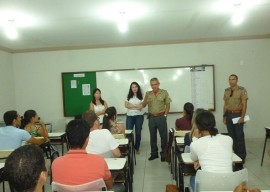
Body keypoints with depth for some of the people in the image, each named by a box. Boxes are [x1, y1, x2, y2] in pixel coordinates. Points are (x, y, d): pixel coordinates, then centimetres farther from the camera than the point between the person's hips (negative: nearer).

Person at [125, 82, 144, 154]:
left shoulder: (141, 96, 3)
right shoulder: (128, 96, 7)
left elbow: (141, 106, -8)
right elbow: (126, 105, -5)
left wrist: (131, 106, -11)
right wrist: (136, 106, -10)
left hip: (139, 116, 0)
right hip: (130, 116, 1)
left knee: (138, 132, 5)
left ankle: (137, 148, 19)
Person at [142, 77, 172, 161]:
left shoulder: (164, 92, -2)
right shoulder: (148, 94, 6)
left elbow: (168, 104, 0)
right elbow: (143, 105, 4)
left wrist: (165, 115, -6)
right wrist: (146, 99, -15)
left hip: (161, 117, -3)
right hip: (151, 117, 3)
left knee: (164, 136, 3)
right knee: (153, 136, 11)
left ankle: (164, 154, 16)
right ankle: (154, 153, 23)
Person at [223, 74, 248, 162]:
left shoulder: (242, 90, -6)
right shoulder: (226, 91, 9)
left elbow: (244, 104, -9)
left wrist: (242, 117, -15)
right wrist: (224, 116, 10)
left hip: (238, 115, -5)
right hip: (229, 115, 5)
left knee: (239, 136, -1)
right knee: (232, 135, 10)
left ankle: (242, 156, 10)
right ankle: (235, 154, 22)